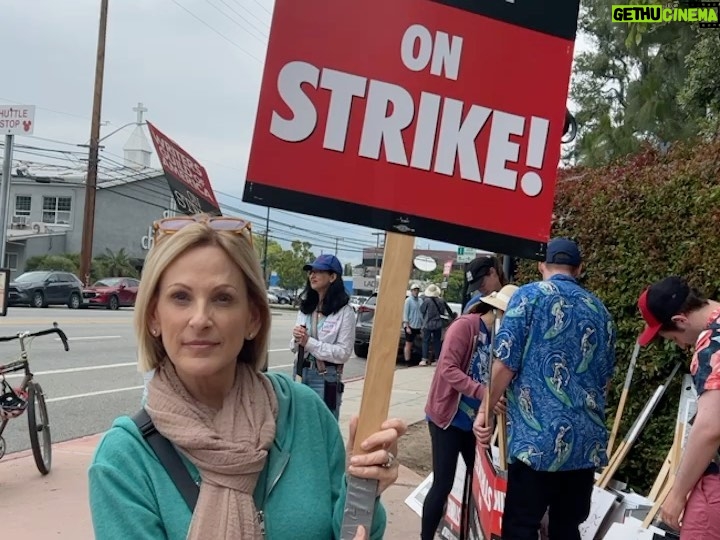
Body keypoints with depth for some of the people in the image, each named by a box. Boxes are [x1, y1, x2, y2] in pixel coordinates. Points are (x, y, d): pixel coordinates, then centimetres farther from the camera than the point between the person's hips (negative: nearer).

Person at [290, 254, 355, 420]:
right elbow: (294, 347, 11)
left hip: (326, 379, -5)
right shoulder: (305, 307, 8)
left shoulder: (344, 311, -10)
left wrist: (308, 342, -17)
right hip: (301, 374, 5)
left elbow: (343, 353, -14)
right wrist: (297, 339, -12)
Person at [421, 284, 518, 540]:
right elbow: (448, 369, -24)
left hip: (476, 420, 7)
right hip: (448, 417, -7)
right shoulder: (465, 325, -16)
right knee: (443, 484, -2)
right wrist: (483, 393, -34)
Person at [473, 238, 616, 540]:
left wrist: (485, 411, 2)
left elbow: (506, 364, -9)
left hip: (537, 437, -5)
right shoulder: (600, 310, 14)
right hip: (587, 441, 6)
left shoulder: (530, 296, -3)